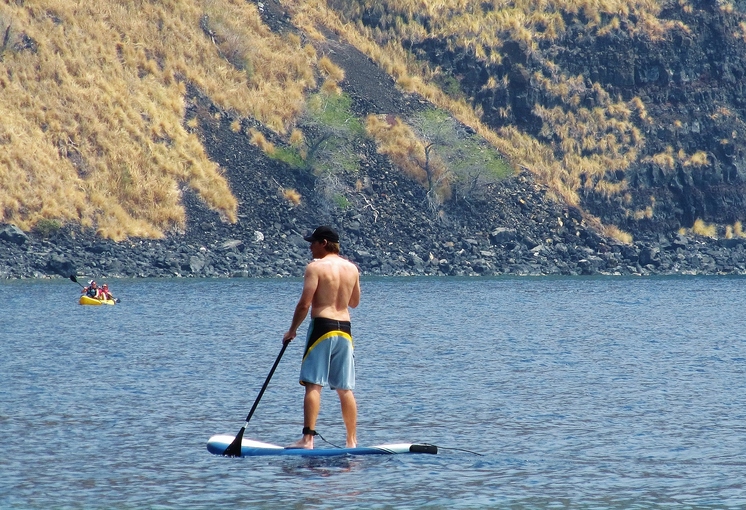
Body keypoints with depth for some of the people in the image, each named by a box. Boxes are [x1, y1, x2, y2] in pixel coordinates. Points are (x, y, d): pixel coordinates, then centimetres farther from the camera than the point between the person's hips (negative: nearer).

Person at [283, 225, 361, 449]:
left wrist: (292, 330, 0)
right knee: (345, 389, 9)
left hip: (322, 328, -6)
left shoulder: (315, 267, -7)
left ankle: (308, 438, -13)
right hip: (345, 329, 6)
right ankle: (352, 441, 8)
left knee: (313, 385, -7)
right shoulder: (352, 268, 10)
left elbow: (304, 304, -11)